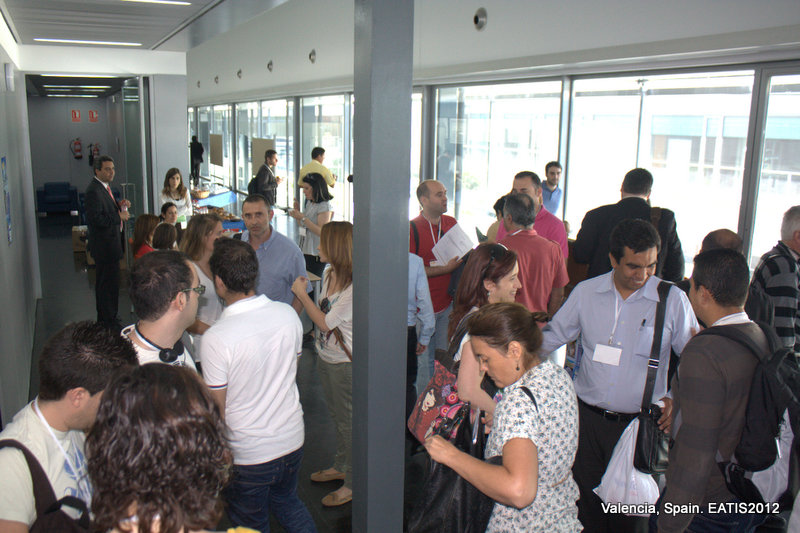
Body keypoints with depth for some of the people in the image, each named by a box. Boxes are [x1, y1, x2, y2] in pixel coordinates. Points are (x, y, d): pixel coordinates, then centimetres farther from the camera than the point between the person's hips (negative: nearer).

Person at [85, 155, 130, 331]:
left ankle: (105, 318, 30)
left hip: (110, 242, 11)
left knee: (105, 282, 19)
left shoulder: (104, 187, 12)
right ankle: (108, 321, 6)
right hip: (104, 245, -11)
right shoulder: (94, 190, -20)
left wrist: (119, 205, 5)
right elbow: (96, 218, -27)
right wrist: (119, 217, -20)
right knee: (107, 283, -3)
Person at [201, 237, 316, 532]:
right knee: (287, 502, 30)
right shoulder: (288, 314, -10)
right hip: (293, 440, 5)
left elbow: (217, 408, -16)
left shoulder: (215, 338, -25)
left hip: (248, 454, -5)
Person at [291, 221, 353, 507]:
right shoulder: (329, 274, 2)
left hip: (345, 363, -9)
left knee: (348, 421, 5)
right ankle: (340, 466, 43)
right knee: (337, 417, 24)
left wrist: (301, 293, -16)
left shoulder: (354, 285, -26)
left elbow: (325, 322, -22)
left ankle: (353, 483, 21)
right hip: (326, 358, 9)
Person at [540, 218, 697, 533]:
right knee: (586, 502, 12)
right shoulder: (585, 292, 1)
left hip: (640, 423, -2)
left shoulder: (673, 300, -5)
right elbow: (554, 336, 12)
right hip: (587, 417, 2)